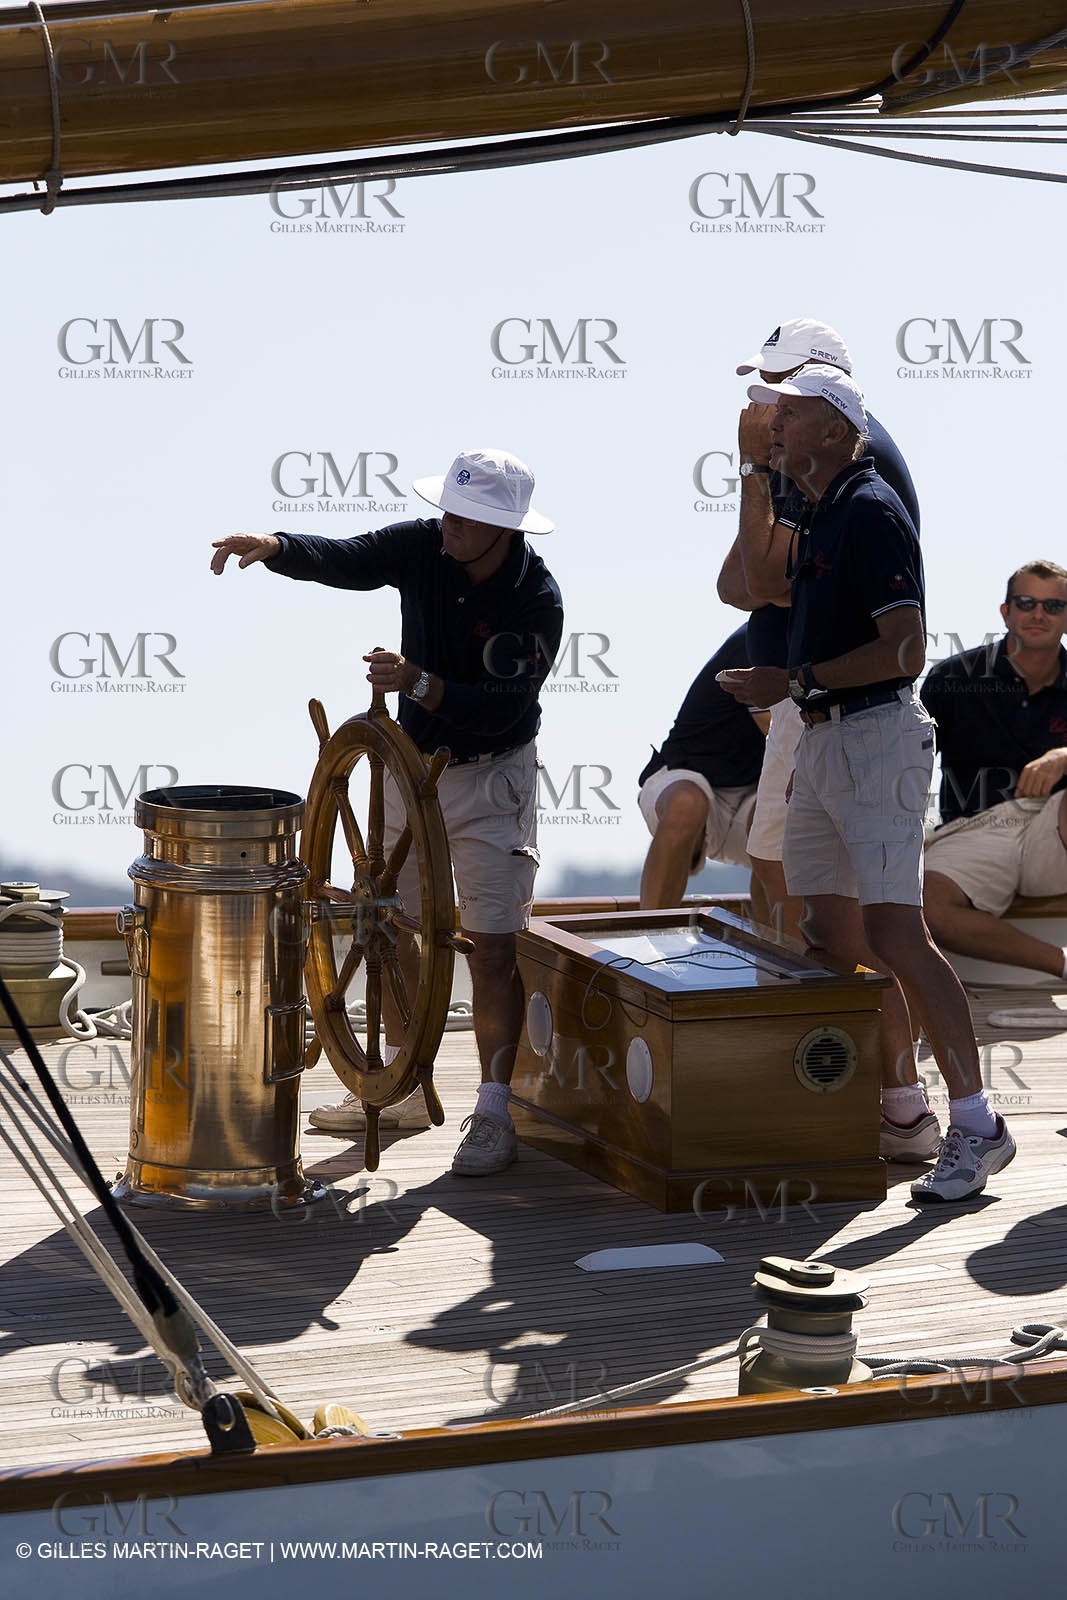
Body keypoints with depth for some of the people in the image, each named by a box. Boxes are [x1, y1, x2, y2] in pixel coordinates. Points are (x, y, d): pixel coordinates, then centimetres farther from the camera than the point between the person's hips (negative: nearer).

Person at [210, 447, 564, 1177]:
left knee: (493, 944, -9)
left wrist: (419, 683, -40)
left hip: (491, 775, -6)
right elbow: (342, 560, -21)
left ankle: (494, 1115, -5)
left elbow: (501, 709, -28)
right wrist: (273, 546, -40)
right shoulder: (423, 548, -9)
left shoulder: (536, 601, -23)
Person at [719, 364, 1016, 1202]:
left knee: (894, 931, -16)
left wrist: (792, 683, -18)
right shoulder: (816, 517, 16)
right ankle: (902, 1107, 19)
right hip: (823, 741, 10)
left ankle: (975, 1124, -15)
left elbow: (904, 650, -20)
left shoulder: (871, 511, -13)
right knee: (832, 931, 11)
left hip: (877, 737, -10)